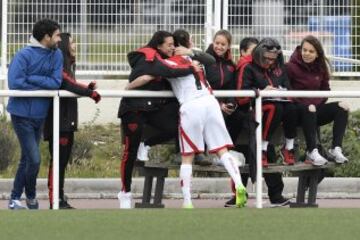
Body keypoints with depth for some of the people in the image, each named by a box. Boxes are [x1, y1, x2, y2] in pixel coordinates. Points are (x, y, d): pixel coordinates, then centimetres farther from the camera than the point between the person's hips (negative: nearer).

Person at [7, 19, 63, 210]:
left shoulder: (56, 55, 1)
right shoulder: (24, 55, -16)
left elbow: (56, 82, -8)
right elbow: (15, 83, -24)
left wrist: (32, 79, -19)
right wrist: (43, 85, -15)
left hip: (40, 115, 6)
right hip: (22, 114, -6)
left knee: (27, 159, 14)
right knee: (34, 159, -10)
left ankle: (15, 199, 25)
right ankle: (31, 197, 11)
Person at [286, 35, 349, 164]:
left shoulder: (321, 68, 12)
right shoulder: (291, 67, -6)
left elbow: (325, 90, 17)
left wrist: (317, 102, -4)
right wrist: (306, 104, -19)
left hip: (315, 109, 6)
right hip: (297, 111, -6)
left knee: (342, 107, -15)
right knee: (310, 109, -38)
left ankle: (336, 149, -24)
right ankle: (312, 151, -37)